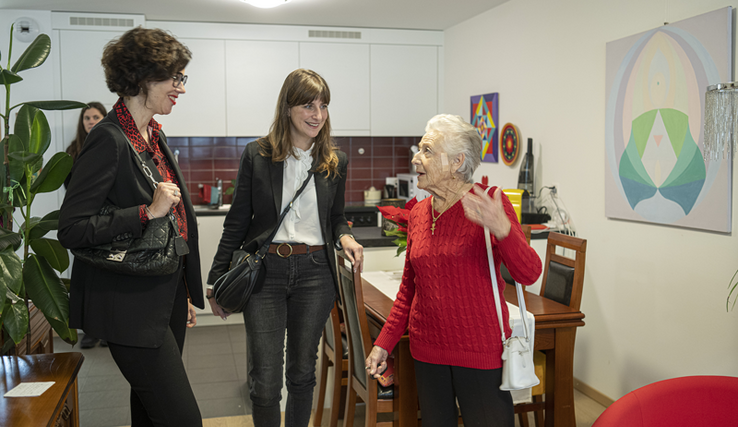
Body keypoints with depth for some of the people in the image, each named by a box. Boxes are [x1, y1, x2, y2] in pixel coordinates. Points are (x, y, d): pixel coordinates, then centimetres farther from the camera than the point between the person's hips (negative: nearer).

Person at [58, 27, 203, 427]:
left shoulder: (154, 135, 12)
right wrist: (148, 212, -22)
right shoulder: (109, 140, -17)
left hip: (166, 297, 9)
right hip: (132, 307, -9)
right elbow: (71, 230, -20)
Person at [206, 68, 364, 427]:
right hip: (265, 269, -2)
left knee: (303, 372, 15)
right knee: (265, 380, -1)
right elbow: (237, 222, 3)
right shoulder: (257, 155, -2)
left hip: (314, 272, 2)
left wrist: (345, 236, -7)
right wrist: (216, 280, 3)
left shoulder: (336, 162, 5)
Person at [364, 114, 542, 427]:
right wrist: (384, 343, 10)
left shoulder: (488, 204, -10)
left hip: (481, 353, -5)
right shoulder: (418, 214, 7)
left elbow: (529, 273, -17)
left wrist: (502, 229, -35)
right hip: (427, 350, 5)